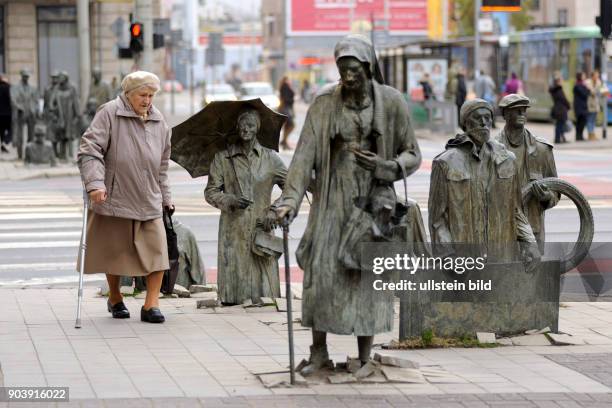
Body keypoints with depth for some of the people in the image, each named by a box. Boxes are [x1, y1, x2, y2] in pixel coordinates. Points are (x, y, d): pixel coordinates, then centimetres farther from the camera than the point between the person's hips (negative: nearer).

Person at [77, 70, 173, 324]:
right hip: (114, 198, -4)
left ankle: (151, 305, -3)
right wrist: (95, 183, -26)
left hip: (149, 200, 4)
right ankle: (115, 299, 30)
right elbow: (89, 150, -15)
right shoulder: (109, 114, -8)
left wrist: (165, 197, 20)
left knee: (157, 251, -8)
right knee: (114, 251, 9)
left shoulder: (159, 122, 8)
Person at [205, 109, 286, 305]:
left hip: (260, 229, 1)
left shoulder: (270, 158, 8)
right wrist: (230, 200, -12)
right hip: (233, 232, -1)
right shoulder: (223, 158, 5)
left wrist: (275, 211, 1)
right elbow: (211, 192, 6)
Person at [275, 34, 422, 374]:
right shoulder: (325, 103, -2)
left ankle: (364, 356, 10)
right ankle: (318, 352, 4)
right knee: (322, 269, -7)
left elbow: (412, 155, 4)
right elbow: (305, 154, -7)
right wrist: (290, 199, -17)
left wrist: (386, 167, -17)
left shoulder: (391, 102, -2)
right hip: (333, 197, 0)